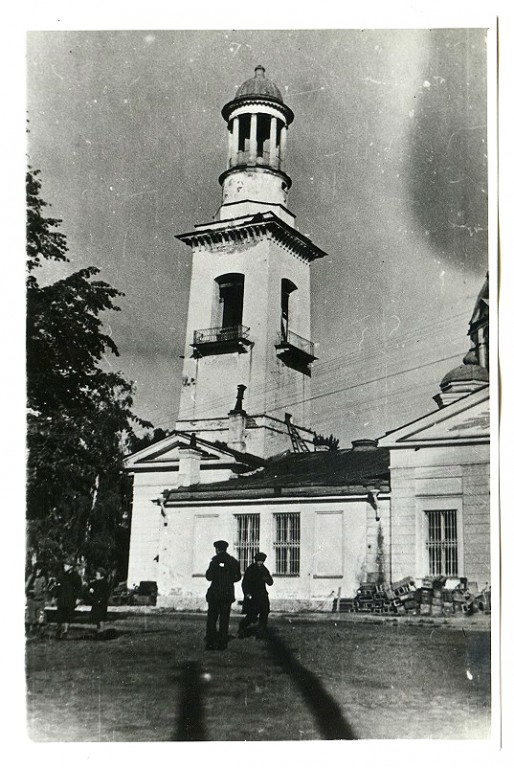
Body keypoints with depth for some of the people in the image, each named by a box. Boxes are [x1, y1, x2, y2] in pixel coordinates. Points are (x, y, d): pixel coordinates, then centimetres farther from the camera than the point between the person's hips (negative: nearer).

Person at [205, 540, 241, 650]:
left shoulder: (216, 560, -8)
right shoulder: (233, 561, 6)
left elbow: (209, 577, -11)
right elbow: (237, 577, 12)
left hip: (215, 593, -4)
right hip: (228, 594, 4)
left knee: (212, 618, 3)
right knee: (224, 619, 8)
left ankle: (210, 643, -1)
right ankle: (222, 644, 7)